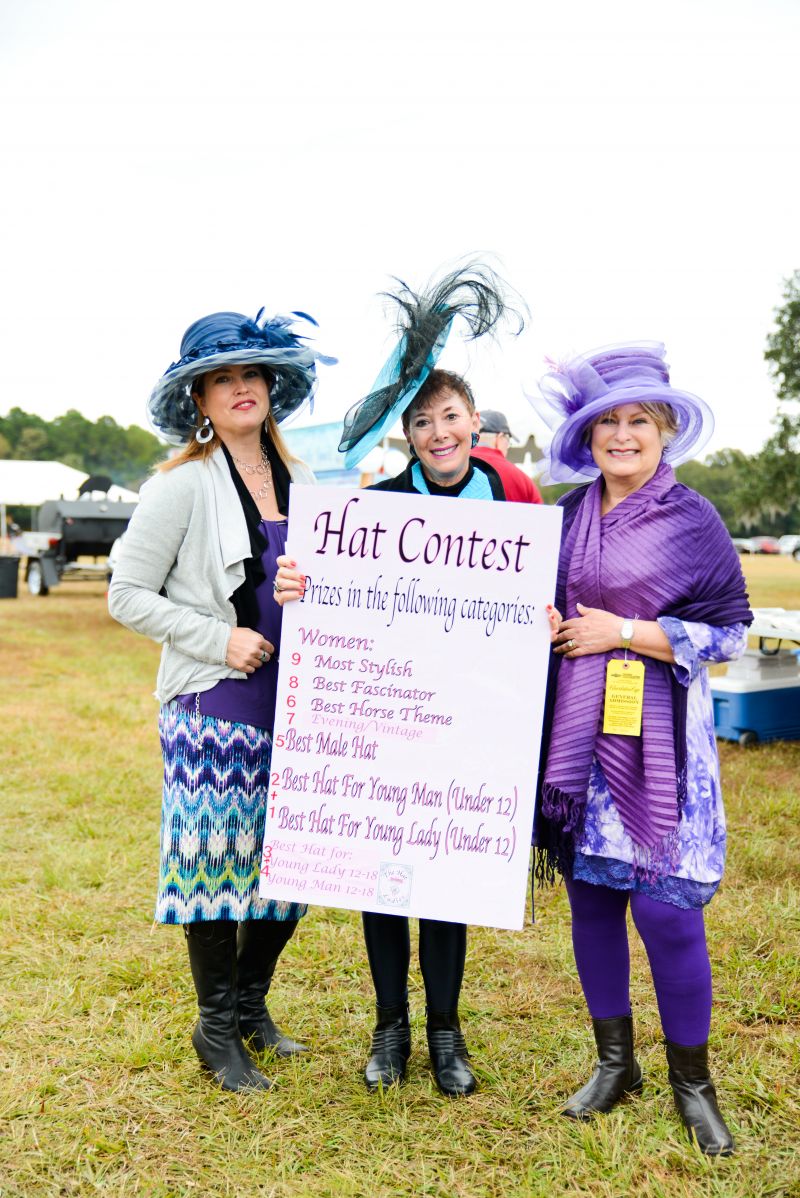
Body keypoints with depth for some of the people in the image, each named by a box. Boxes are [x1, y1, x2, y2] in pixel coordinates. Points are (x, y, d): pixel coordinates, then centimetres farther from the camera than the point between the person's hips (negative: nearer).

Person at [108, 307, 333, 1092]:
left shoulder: (300, 483, 10)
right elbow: (127, 596, -6)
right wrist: (219, 639, -14)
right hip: (215, 707, -5)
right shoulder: (182, 486, -7)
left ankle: (249, 1005, 33)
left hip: (294, 703, 6)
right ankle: (217, 1031, 24)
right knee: (216, 859, 3)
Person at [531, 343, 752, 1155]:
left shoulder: (690, 518, -5)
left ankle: (691, 1081, 19)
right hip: (577, 731, 5)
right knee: (591, 896, 11)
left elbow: (729, 630, -7)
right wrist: (542, 623, -2)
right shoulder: (570, 512, 8)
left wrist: (623, 633, -13)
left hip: (657, 737, -4)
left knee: (663, 906, -3)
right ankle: (614, 1062, 29)